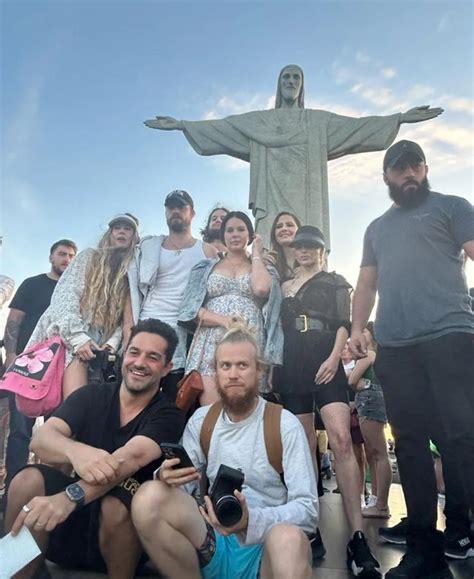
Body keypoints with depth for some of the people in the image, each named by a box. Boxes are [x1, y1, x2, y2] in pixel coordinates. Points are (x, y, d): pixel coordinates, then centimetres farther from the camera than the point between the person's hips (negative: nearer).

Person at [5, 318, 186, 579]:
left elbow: (132, 457, -30)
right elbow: (40, 438, -18)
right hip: (75, 515, 3)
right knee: (29, 478, -23)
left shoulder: (168, 416, -12)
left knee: (115, 503, -34)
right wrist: (76, 451, -40)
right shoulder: (90, 396, -3)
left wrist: (69, 497, -46)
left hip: (123, 522, -2)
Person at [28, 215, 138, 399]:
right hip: (63, 335, 0)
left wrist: (113, 342, -10)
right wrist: (77, 336, -12)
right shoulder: (89, 256, 12)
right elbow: (64, 295, 0)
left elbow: (126, 318, 9)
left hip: (93, 345, 1)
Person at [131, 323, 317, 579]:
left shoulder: (285, 425, -8)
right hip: (212, 542, 4)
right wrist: (166, 478, -23)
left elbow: (307, 508, -11)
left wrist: (251, 520, -29)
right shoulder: (201, 420, 4)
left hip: (266, 548, -4)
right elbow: (182, 486, 2)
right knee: (149, 497, -22)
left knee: (289, 539, -40)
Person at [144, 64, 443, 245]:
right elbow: (219, 127, 17)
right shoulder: (258, 121, 22)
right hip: (273, 199, -1)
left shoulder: (319, 121, 22)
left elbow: (357, 125, 15)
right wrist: (181, 124, 10)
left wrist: (400, 118, 8)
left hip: (306, 199, 1)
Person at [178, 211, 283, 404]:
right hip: (211, 342, 1)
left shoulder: (263, 267, 17)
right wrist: (221, 319, -11)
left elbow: (261, 289, -8)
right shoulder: (206, 267, 18)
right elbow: (191, 308, 7)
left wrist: (256, 254, 7)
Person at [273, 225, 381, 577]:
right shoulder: (285, 287, 20)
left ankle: (358, 538, -15)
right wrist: (273, 367, 10)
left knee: (341, 440, -19)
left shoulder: (335, 282, 12)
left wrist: (334, 357, -15)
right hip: (292, 369, 3)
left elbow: (344, 323, 0)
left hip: (325, 365, -3)